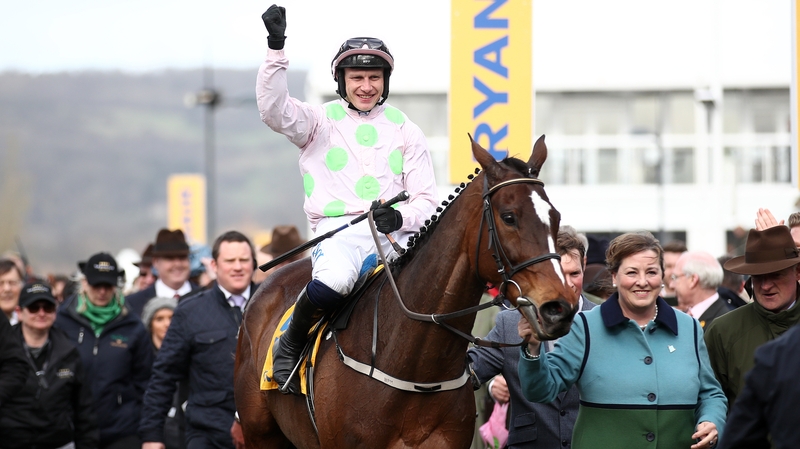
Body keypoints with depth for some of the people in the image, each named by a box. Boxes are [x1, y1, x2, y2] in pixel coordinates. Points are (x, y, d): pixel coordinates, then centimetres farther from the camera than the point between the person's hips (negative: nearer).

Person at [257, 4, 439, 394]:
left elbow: (427, 200, 11)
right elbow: (273, 110, -11)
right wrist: (276, 50, -21)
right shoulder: (321, 121, 11)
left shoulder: (404, 129, 17)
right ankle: (290, 345, -8)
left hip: (395, 233, 3)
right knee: (332, 281, -37)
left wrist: (401, 218, -12)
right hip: (338, 230, -3)